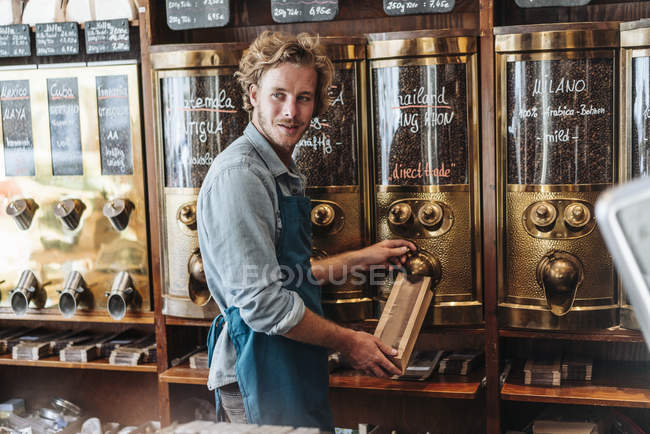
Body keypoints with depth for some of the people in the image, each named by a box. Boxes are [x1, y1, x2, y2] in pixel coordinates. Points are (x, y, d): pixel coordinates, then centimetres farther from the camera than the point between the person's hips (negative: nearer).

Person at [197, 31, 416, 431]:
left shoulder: (285, 173, 13)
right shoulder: (239, 173, -19)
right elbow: (263, 302, -24)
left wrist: (361, 259, 20)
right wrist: (347, 342, -14)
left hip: (296, 366, 10)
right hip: (262, 371, -9)